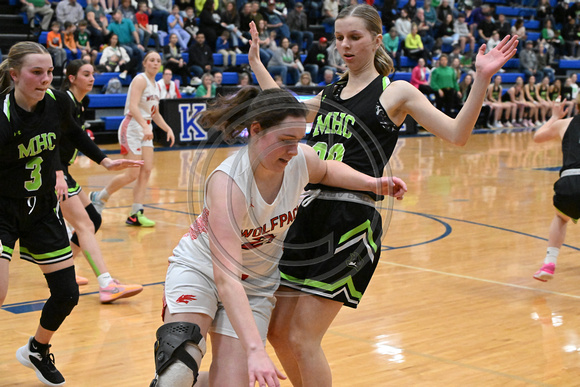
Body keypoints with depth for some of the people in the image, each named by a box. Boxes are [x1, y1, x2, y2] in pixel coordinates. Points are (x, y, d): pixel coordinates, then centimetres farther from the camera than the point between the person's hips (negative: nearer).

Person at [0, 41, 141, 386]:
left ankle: (37, 350, 36)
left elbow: (73, 133, 13)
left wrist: (104, 161, 15)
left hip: (44, 209, 5)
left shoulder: (57, 102, -10)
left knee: (67, 294, 7)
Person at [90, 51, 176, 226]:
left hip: (145, 130, 9)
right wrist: (145, 126, -38)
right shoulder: (140, 80, -12)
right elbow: (133, 106, -26)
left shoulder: (156, 85, 15)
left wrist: (168, 129, 13)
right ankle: (98, 197, 10)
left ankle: (135, 214, 2)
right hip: (132, 127, -9)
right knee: (132, 174, -10)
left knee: (146, 171, -1)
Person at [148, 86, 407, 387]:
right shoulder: (228, 183, -32)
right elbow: (226, 277, -39)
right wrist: (254, 349, -49)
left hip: (257, 284, 5)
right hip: (200, 270, -4)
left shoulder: (301, 159, -16)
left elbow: (326, 171, 13)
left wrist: (373, 183, -5)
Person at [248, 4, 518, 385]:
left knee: (303, 340, -7)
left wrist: (482, 79, -17)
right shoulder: (330, 94, 17)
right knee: (278, 331, 9)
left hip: (351, 221, -6)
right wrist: (256, 62, 38)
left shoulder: (395, 92, 2)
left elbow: (457, 134, -6)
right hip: (308, 212, 6)